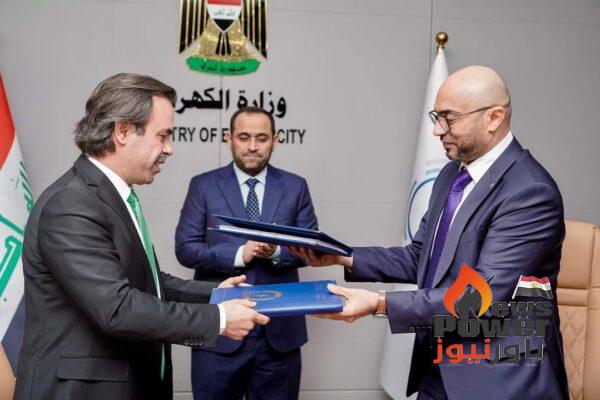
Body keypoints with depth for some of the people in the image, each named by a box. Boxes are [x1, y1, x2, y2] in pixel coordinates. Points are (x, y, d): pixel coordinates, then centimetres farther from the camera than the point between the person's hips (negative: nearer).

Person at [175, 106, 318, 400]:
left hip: (279, 330, 2)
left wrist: (277, 251, -17)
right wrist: (238, 254, -17)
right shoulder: (203, 186, 2)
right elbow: (185, 248, -4)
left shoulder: (295, 187, 6)